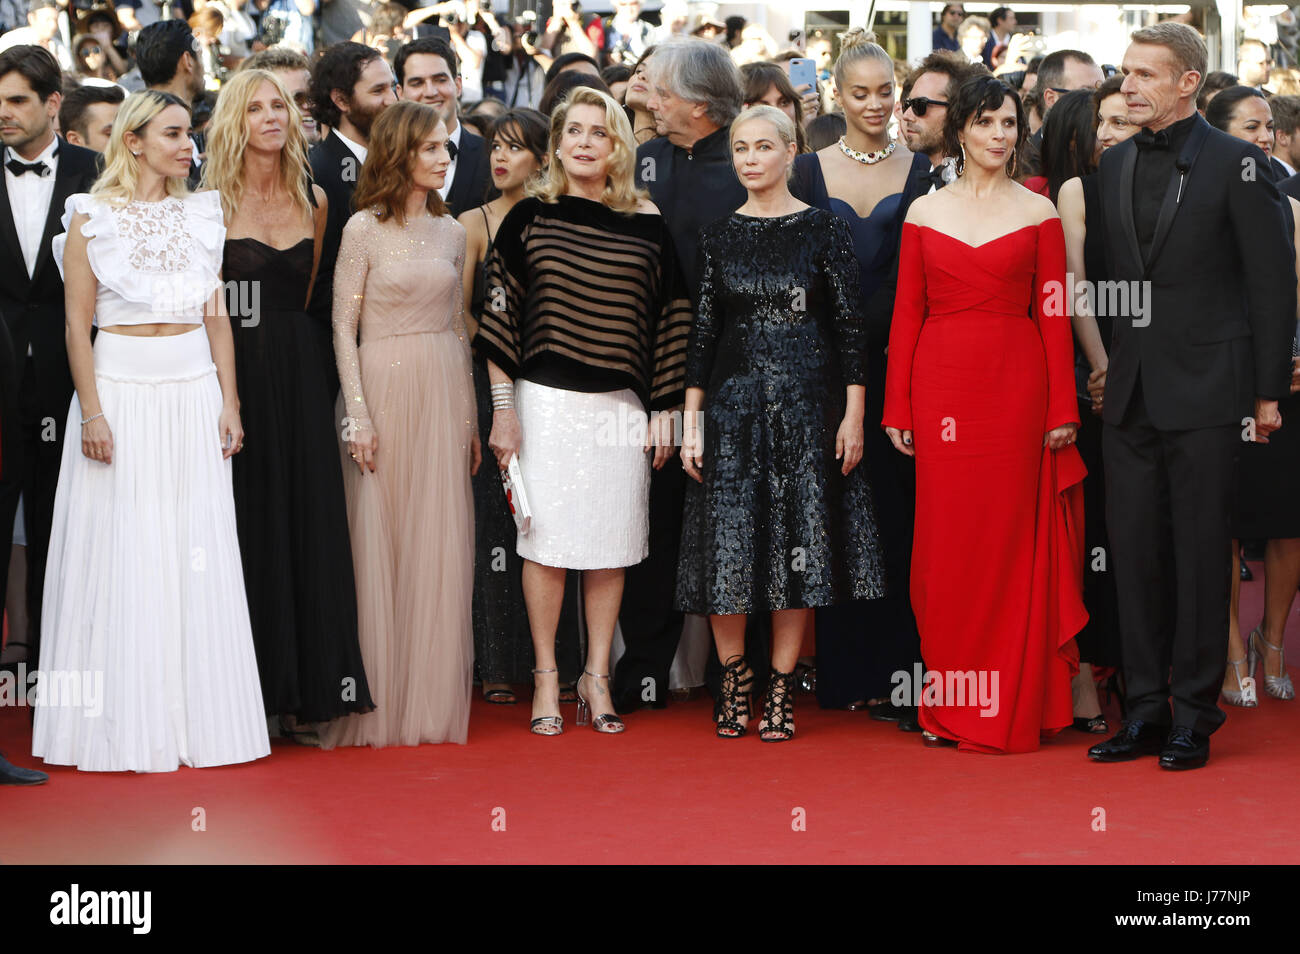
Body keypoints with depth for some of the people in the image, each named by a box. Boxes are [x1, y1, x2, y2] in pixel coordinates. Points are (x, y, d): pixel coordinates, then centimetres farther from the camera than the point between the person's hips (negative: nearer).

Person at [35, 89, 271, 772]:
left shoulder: (200, 214, 10)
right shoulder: (92, 218, -1)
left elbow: (217, 315, 11)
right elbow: (77, 323, -3)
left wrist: (229, 402, 4)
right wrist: (91, 413, -11)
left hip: (194, 395, 4)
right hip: (122, 391, -4)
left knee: (198, 554, 3)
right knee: (121, 555, -1)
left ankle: (196, 715, 11)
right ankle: (125, 723, 6)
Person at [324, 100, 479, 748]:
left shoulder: (450, 232, 10)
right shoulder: (365, 229, -4)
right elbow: (343, 327, -5)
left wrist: (470, 417, 11)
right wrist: (358, 416, -12)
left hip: (444, 397, 4)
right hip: (383, 387, -4)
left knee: (440, 548, 4)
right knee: (379, 545, 0)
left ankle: (433, 701, 11)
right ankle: (377, 705, 7)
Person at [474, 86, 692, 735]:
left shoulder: (647, 226, 6)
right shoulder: (529, 218, 3)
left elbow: (671, 321, 9)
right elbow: (499, 315, 2)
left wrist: (664, 411, 5)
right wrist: (502, 407, -3)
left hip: (620, 406, 1)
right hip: (545, 401, -1)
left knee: (611, 543, 3)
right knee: (545, 539, -1)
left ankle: (597, 676, 14)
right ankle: (546, 678, 9)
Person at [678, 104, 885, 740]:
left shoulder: (824, 229, 0)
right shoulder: (720, 235, 7)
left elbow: (849, 325, -1)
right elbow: (703, 330, 7)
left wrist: (853, 415, -7)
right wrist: (691, 421, 2)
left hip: (807, 404, -2)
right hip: (733, 404, 2)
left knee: (800, 544, 0)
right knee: (729, 543, 0)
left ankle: (781, 690, 9)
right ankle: (733, 682, 16)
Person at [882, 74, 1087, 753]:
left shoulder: (1038, 213, 6)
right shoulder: (924, 213, 8)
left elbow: (1054, 316, 2)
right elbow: (907, 313, 7)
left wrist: (1062, 409, -3)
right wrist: (897, 408, 2)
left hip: (1016, 385, -1)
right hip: (942, 384, 1)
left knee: (1011, 537, 0)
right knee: (946, 536, 2)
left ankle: (1011, 704, 7)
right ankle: (950, 704, 10)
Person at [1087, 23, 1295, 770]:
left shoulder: (1237, 164, -6)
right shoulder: (1114, 165, 10)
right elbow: (1107, 273, 13)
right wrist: (1102, 368, 7)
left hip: (1203, 391, -5)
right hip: (1130, 392, 5)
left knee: (1201, 552, 2)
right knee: (1135, 549, 7)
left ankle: (1194, 714, 11)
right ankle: (1146, 710, 16)